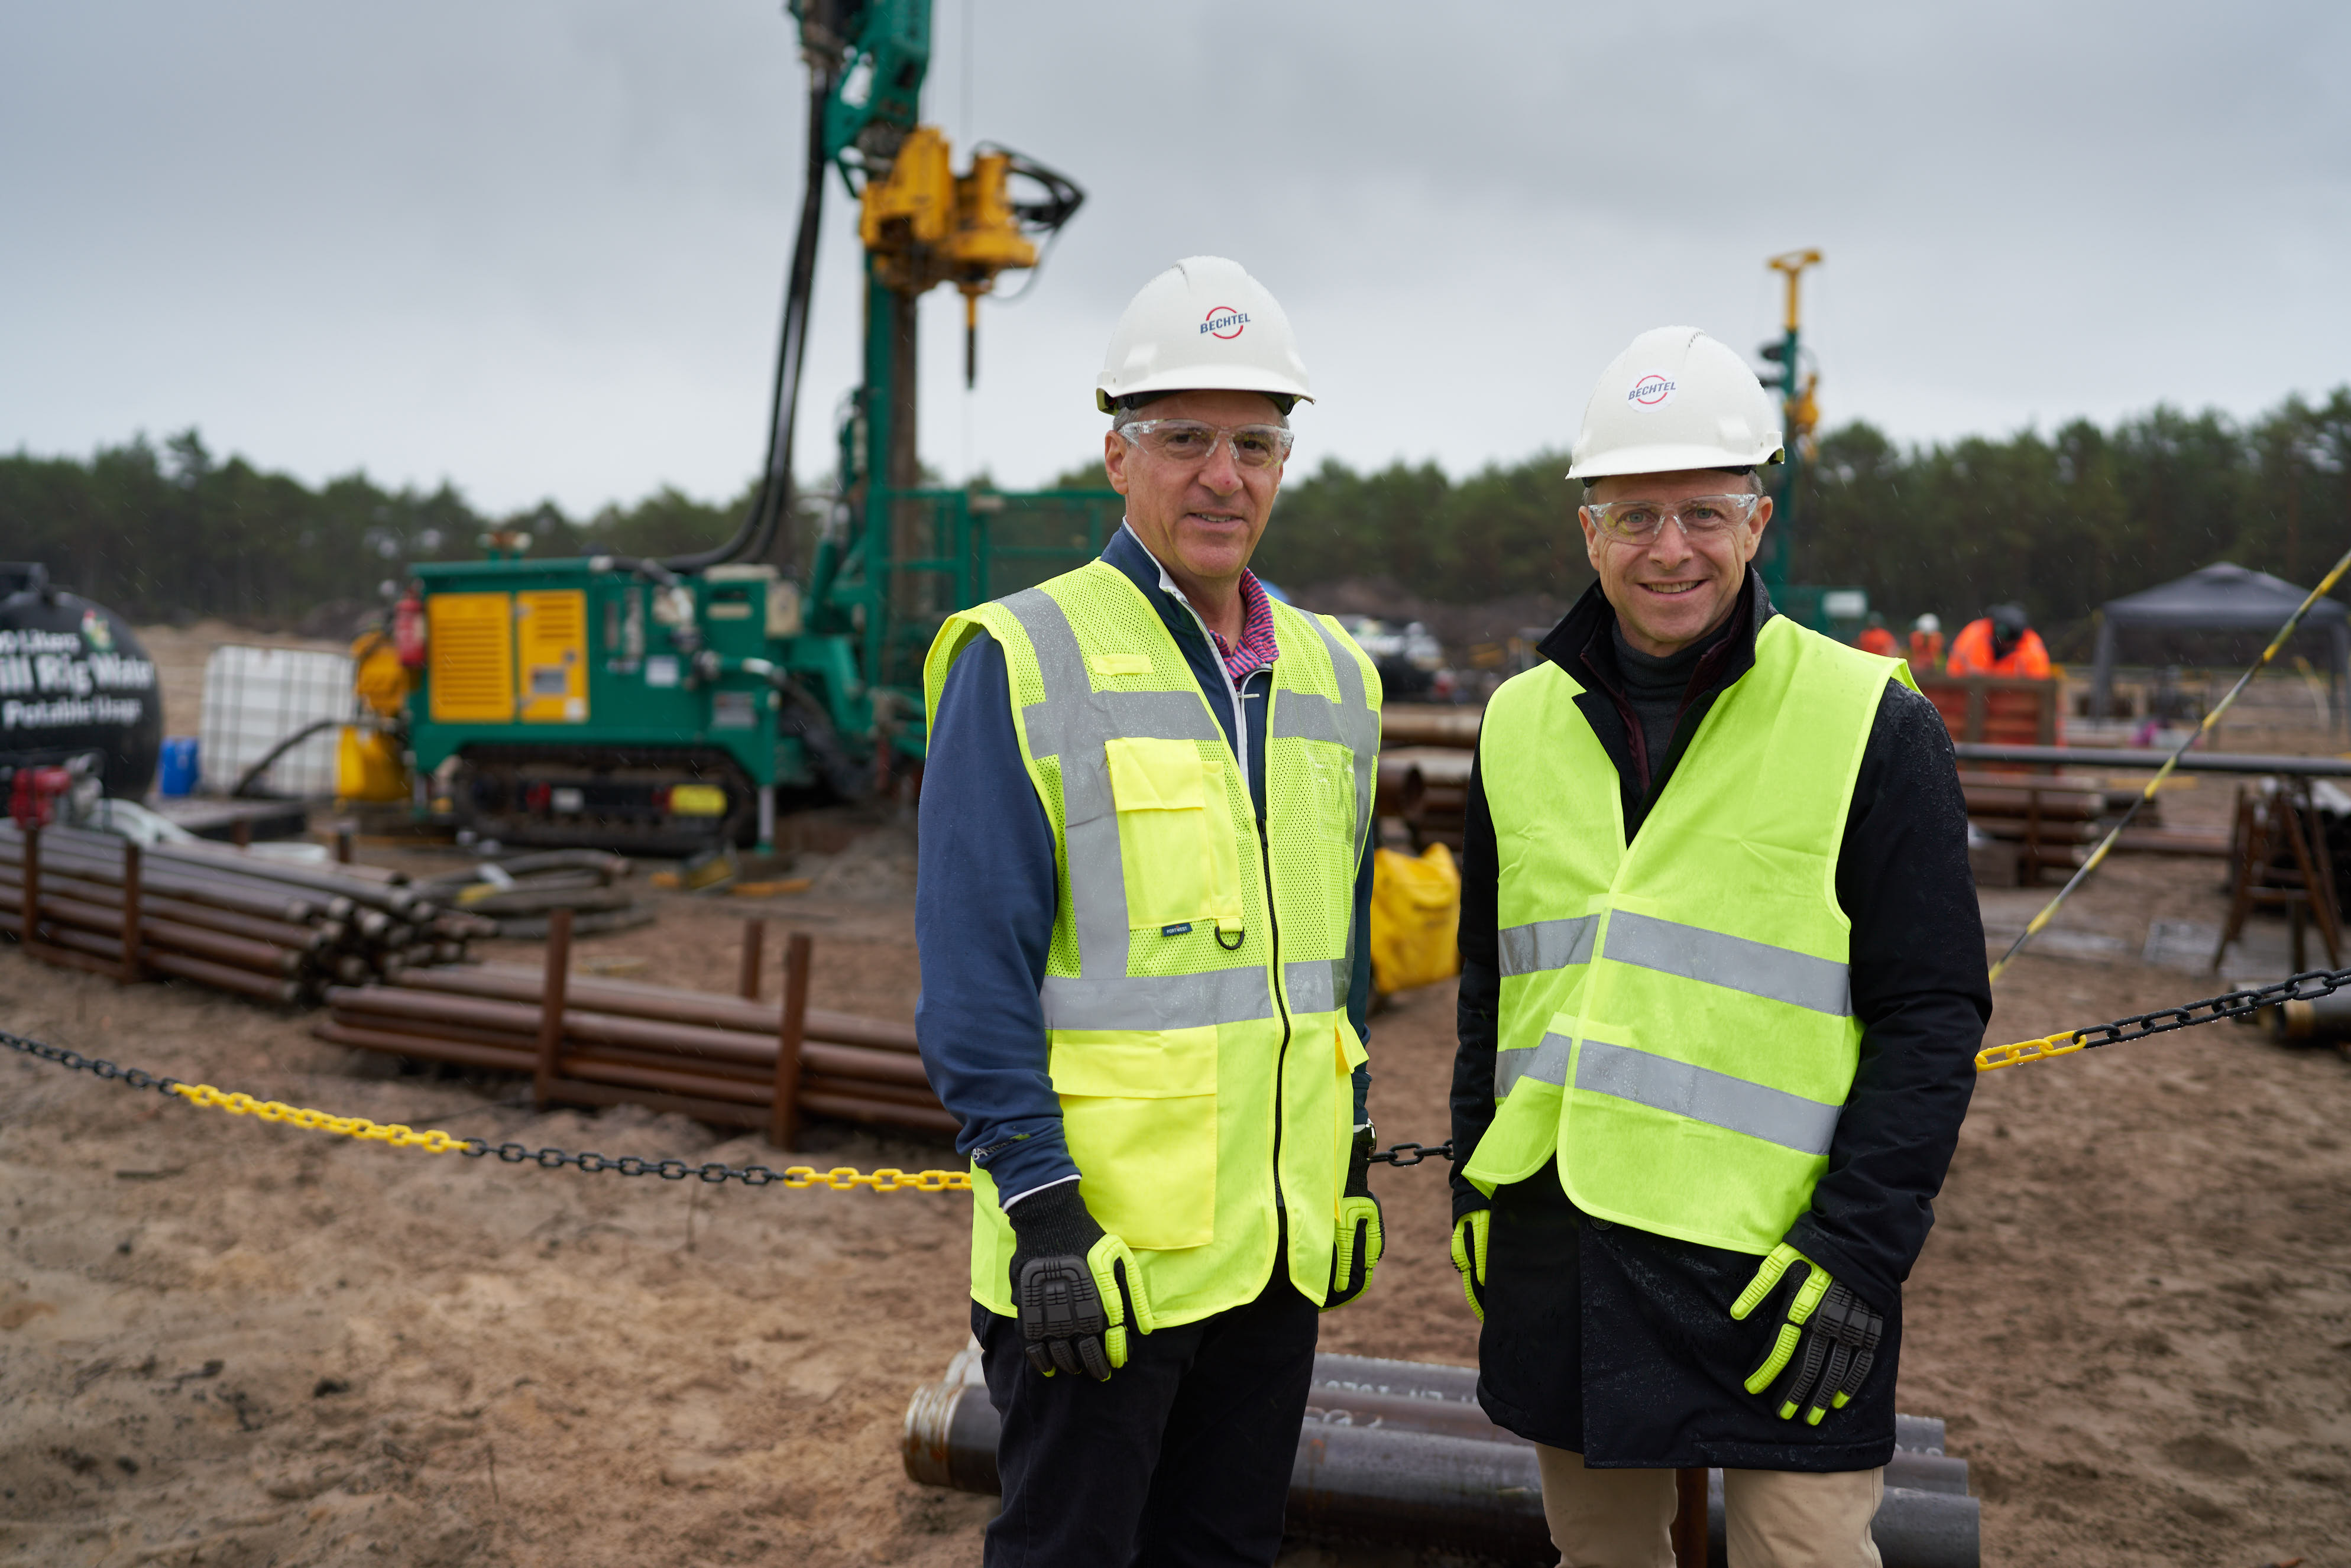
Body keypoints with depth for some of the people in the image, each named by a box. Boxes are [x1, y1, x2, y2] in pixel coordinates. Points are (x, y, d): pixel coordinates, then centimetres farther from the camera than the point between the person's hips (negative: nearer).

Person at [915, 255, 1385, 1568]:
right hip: (1098, 1243, -6)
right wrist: (1043, 1209, -17)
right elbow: (974, 975, -14)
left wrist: (1351, 1158, 14)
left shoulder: (1332, 676, 9)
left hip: (1279, 1242, 6)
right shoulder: (1023, 661, -11)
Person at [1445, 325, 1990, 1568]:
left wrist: (1858, 1249, -13)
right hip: (1558, 1253, 4)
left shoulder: (1870, 725, -6)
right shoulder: (1522, 722, 7)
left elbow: (1932, 1013, -7)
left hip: (1776, 1268, -4)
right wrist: (1474, 1186, 12)